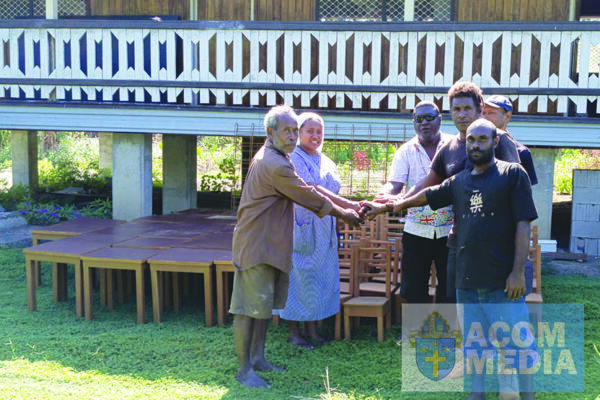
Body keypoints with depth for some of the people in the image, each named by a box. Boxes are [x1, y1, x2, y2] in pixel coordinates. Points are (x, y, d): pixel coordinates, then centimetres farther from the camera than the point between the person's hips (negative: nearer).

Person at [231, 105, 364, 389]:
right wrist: (343, 215, -1)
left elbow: (310, 188, 11)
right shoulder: (275, 165, -21)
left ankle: (257, 358, 26)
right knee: (248, 307, -4)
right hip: (256, 245, -11)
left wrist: (350, 205, 5)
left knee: (264, 304, 16)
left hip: (270, 245, 11)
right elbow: (309, 197, -14)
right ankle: (244, 370, 3)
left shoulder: (277, 159, 13)